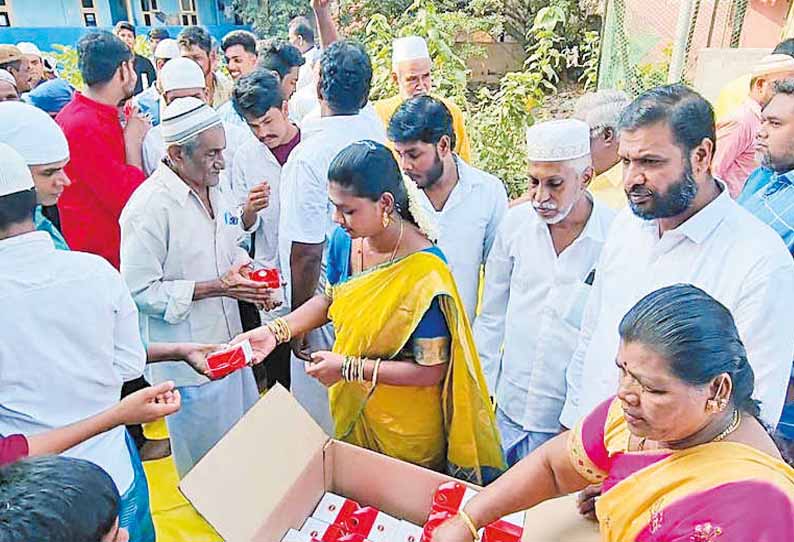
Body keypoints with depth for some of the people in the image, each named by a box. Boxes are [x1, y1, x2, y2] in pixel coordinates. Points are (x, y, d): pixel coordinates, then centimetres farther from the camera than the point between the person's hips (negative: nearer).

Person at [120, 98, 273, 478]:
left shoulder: (212, 188, 4)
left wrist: (246, 270, -3)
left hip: (228, 343, 8)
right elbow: (140, 291, -22)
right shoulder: (150, 206, -23)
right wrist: (218, 287, -25)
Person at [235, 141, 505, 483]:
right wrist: (275, 331, -7)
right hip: (352, 410, 6)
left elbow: (431, 371, -26)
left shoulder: (424, 273, -32)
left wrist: (350, 368, -25)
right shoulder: (344, 240, -12)